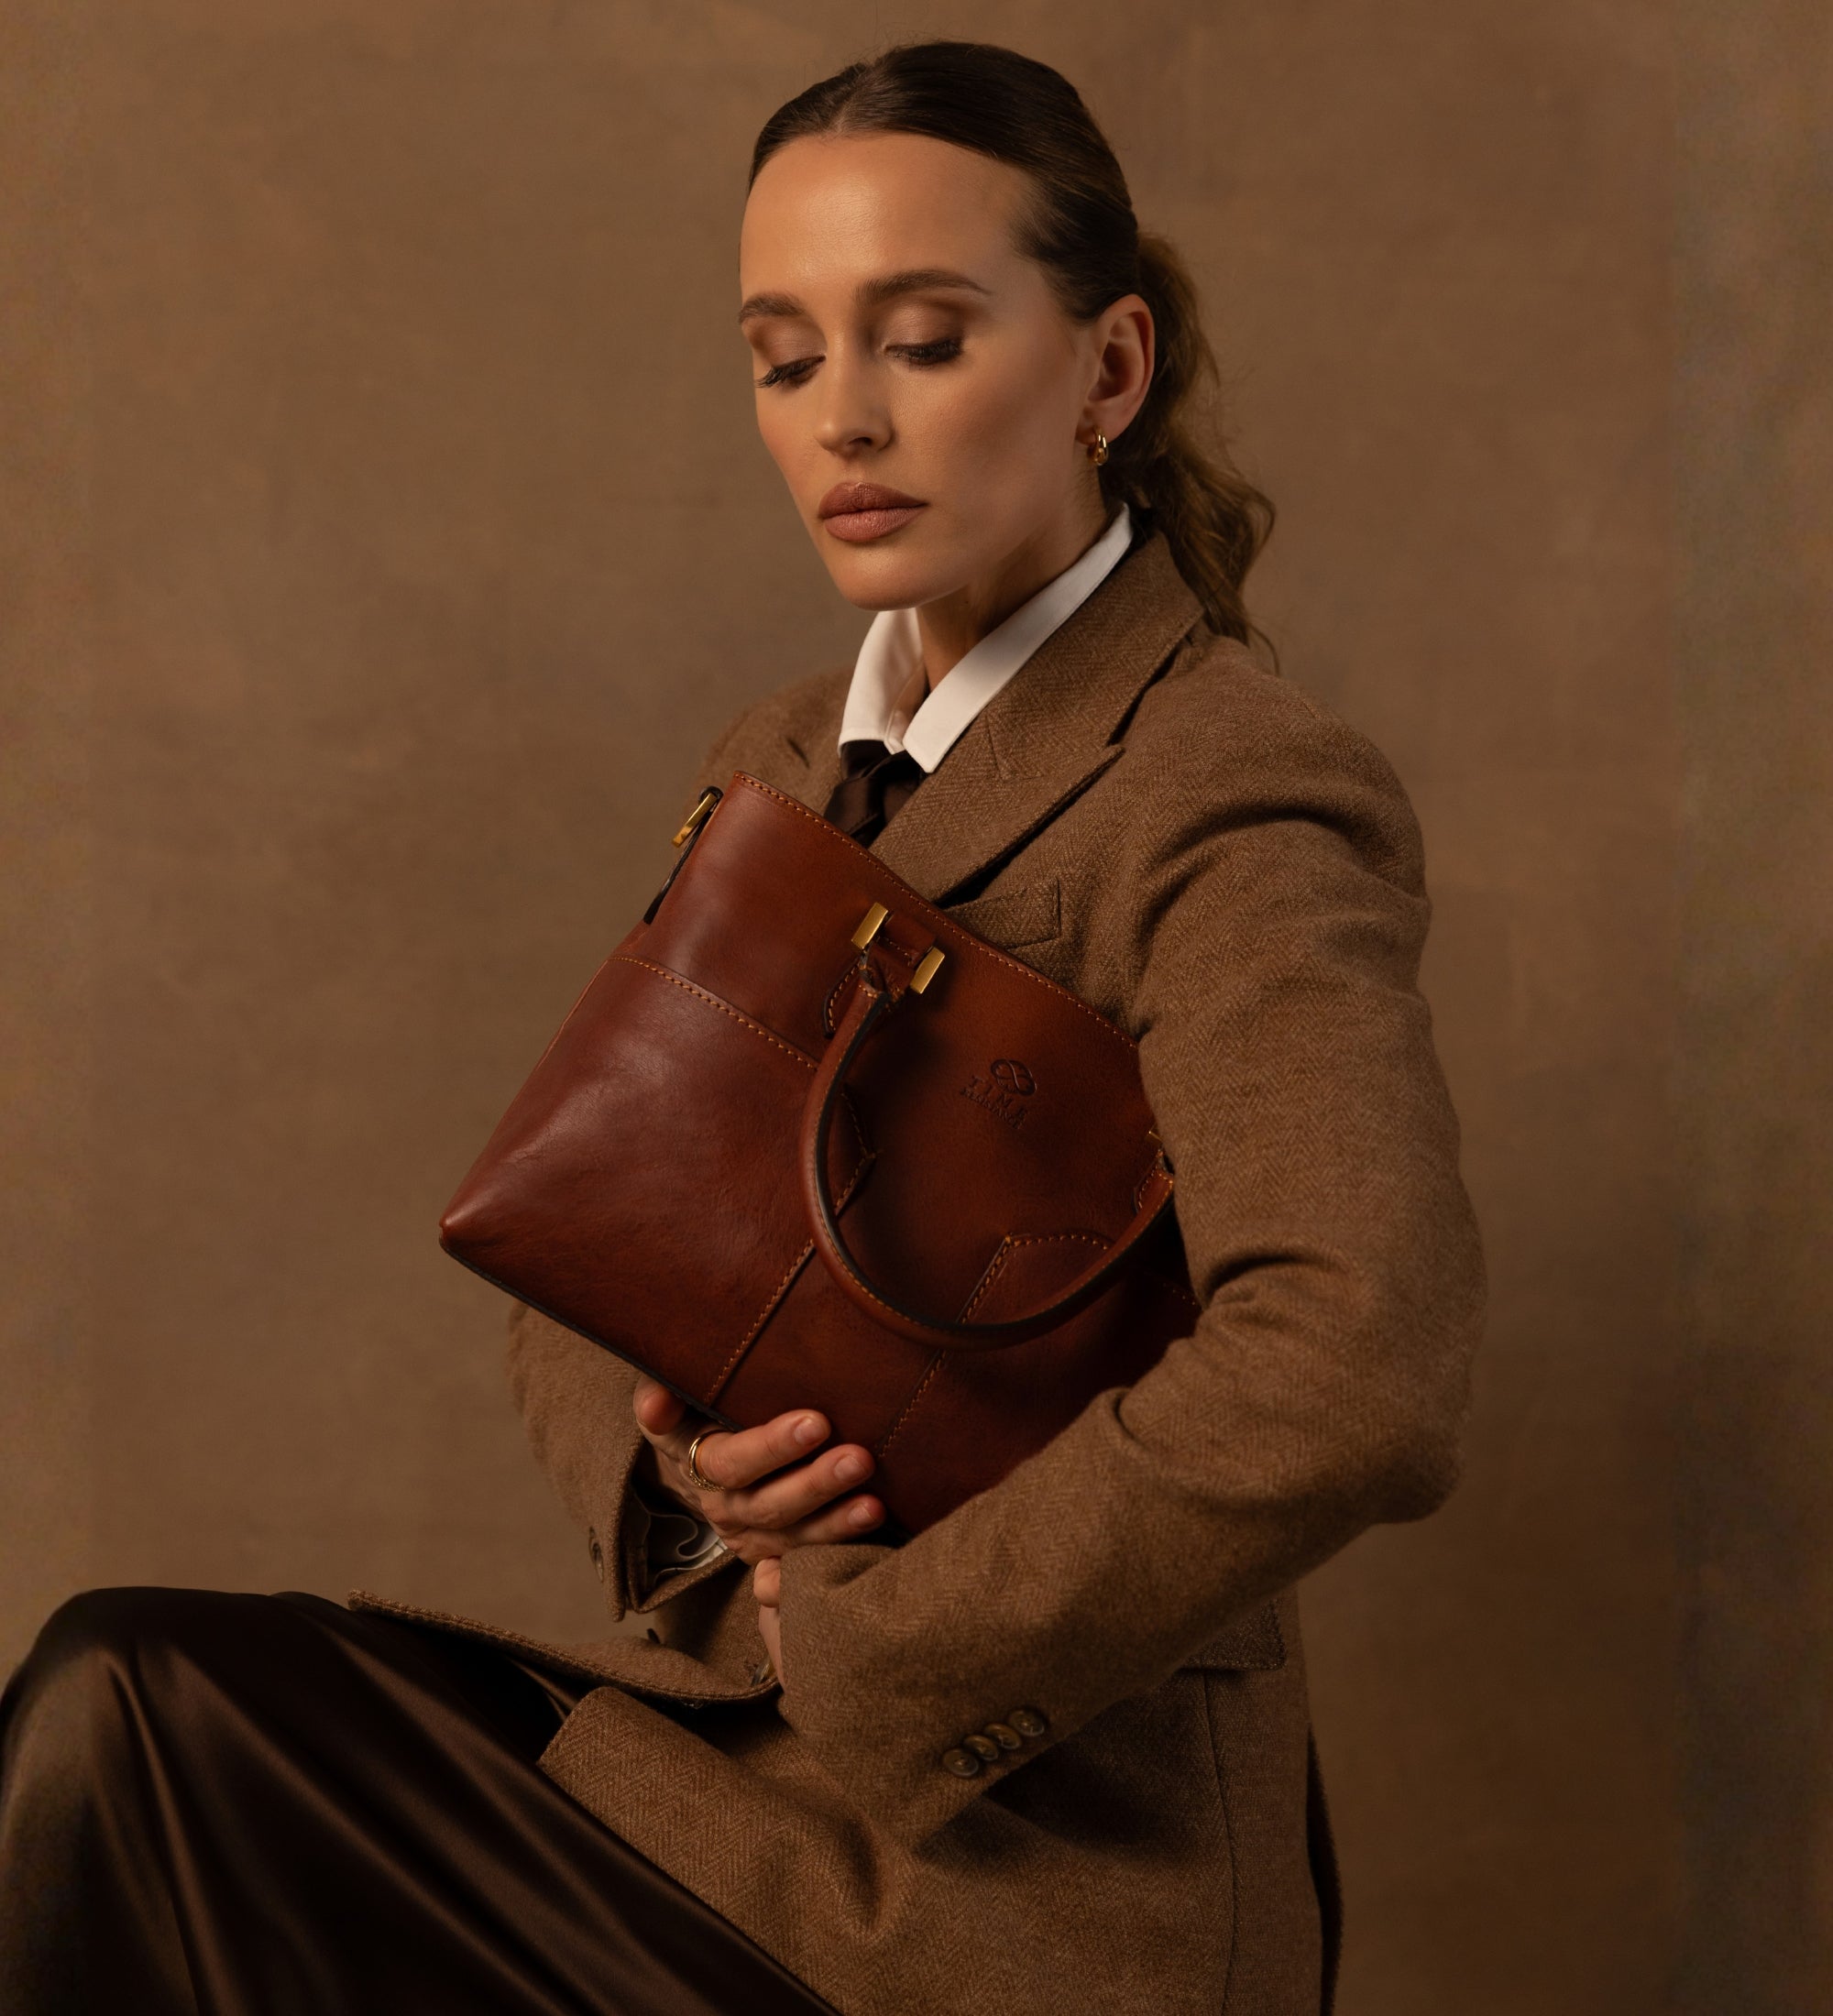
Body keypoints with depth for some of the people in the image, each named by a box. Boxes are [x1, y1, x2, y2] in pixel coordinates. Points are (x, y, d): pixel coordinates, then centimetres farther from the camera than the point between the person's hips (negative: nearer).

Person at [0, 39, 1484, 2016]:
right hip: (713, 1748, 7)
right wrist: (670, 1451, -9)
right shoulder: (778, 770, 10)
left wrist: (869, 1643, -21)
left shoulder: (1235, 802, -15)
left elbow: (1348, 1377, -32)